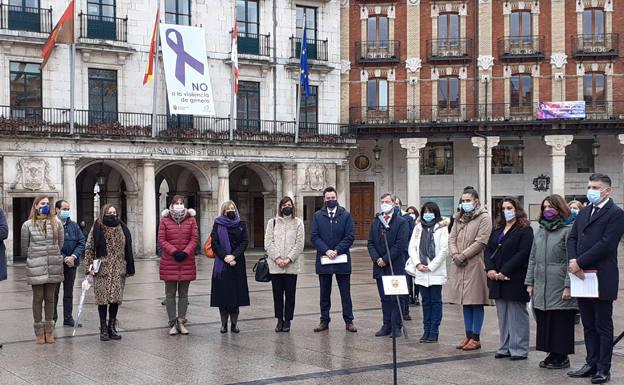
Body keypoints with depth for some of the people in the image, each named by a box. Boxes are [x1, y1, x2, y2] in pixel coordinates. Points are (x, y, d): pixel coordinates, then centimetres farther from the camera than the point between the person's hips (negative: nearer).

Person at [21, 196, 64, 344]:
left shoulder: (57, 223, 4)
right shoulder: (28, 225, -1)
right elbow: (24, 248, 4)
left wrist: (53, 256, 9)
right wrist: (34, 258, 10)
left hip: (53, 267, 2)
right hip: (36, 267, -2)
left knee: (50, 298, 8)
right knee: (38, 298, 3)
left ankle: (49, 330, 16)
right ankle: (39, 331, 11)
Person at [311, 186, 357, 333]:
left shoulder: (346, 215, 1)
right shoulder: (317, 216, 5)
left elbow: (350, 236, -5)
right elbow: (315, 237, -1)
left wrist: (337, 251, -15)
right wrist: (326, 251, -15)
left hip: (342, 259, -1)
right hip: (323, 259, 1)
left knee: (345, 293, 4)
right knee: (324, 293, 9)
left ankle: (348, 321, 11)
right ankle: (324, 321, 16)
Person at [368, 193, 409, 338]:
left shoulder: (401, 222, -4)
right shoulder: (376, 222, 14)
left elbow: (400, 244, -12)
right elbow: (370, 243, 9)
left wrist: (385, 260, -14)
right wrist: (377, 259, -7)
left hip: (396, 267, -5)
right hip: (380, 267, 5)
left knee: (395, 298, -2)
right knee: (384, 298, 10)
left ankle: (396, 327, 5)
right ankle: (387, 326, 16)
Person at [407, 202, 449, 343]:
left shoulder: (441, 228, -3)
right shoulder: (418, 228, 12)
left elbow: (444, 249, -9)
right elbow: (412, 247, 8)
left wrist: (430, 266, -10)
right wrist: (418, 264, -6)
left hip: (436, 272, -4)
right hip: (421, 272, 4)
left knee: (436, 301, 0)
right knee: (426, 301, 10)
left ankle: (434, 332, 4)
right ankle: (426, 330, 15)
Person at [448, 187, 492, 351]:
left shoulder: (484, 218, -5)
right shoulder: (459, 218, 16)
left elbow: (480, 242, -14)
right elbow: (452, 238, 11)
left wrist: (462, 256, -15)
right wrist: (455, 255, -7)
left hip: (475, 265, -6)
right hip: (459, 266, 6)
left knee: (476, 303, -1)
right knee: (466, 303, 11)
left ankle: (476, 338, 5)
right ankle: (468, 336, 17)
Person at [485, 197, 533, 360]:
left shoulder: (525, 230, -5)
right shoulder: (498, 229, 17)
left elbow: (523, 253, -14)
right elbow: (488, 249, 11)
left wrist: (504, 272, -17)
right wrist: (490, 269, -6)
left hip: (515, 279, -7)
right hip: (497, 279, 7)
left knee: (517, 315, -2)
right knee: (502, 315, 9)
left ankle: (519, 349, 4)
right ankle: (505, 347, 15)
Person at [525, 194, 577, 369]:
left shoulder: (567, 231, -6)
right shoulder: (540, 231, 16)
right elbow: (532, 259, 17)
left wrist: (568, 286, -15)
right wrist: (530, 282, 11)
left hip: (559, 288, -7)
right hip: (541, 288, 7)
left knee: (561, 322, -1)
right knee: (544, 322, 10)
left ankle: (562, 357, 9)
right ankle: (552, 354, 20)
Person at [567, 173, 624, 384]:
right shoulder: (584, 212, 15)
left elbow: (606, 244, -18)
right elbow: (572, 238, 9)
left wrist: (580, 262, -18)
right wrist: (573, 260, -9)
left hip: (602, 279, -7)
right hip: (582, 277, 7)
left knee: (603, 326, 3)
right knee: (588, 325, 13)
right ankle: (592, 364, 22)